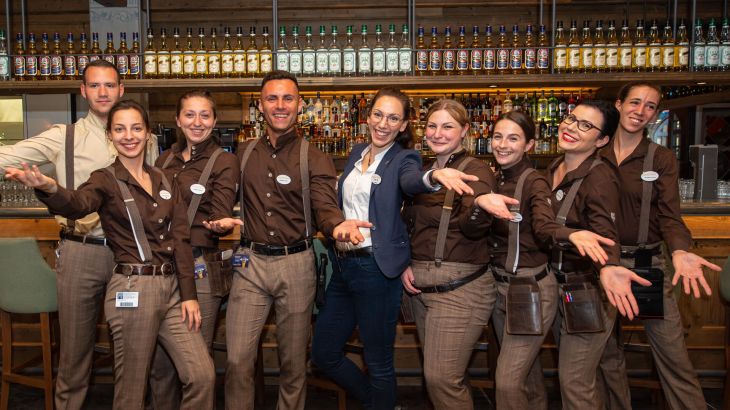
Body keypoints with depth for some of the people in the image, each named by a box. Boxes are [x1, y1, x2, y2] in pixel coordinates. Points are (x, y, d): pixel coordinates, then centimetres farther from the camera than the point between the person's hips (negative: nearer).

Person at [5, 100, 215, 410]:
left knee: (203, 375, 4)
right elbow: (77, 205, -26)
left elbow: (180, 239, 8)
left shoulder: (163, 180, 12)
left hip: (172, 288, 5)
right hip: (132, 290, -5)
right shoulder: (105, 180, -2)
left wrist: (188, 294, 1)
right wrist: (48, 188, -49)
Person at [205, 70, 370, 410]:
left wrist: (337, 226, -36)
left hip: (296, 264, -2)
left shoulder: (314, 159, -1)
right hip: (250, 263, 2)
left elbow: (324, 207, -14)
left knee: (294, 362, 11)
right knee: (237, 360, 2)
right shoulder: (244, 154, 9)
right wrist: (222, 222, -6)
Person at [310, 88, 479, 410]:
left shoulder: (403, 159, -6)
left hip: (376, 267, -7)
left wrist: (436, 175, -52)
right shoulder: (357, 153, 12)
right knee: (323, 353, 14)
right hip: (344, 263, 7)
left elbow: (411, 181, -31)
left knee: (378, 362, 6)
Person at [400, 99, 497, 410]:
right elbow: (408, 226, 18)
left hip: (459, 289, -7)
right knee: (435, 374, 17)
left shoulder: (476, 171, -7)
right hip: (421, 286, 7)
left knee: (442, 378, -4)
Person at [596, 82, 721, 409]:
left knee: (673, 354, 0)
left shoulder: (662, 159, 0)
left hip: (647, 264, -1)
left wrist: (679, 252, -27)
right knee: (607, 352, 12)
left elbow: (669, 215, -6)